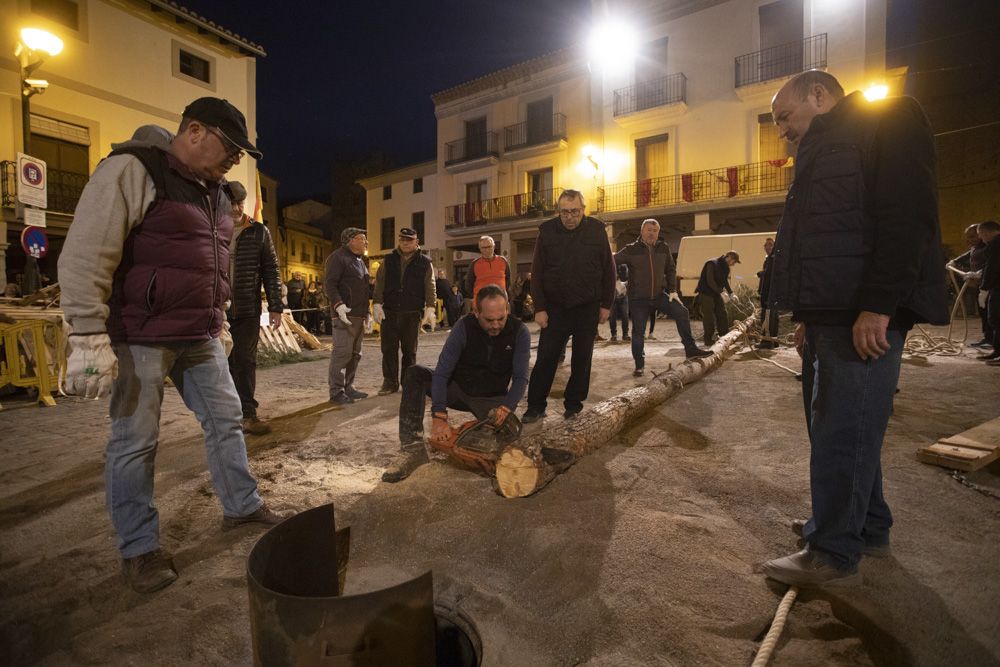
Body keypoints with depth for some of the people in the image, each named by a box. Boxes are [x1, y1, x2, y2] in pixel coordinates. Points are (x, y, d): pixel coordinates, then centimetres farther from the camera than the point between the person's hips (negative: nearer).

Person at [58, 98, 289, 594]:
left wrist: (217, 323, 21)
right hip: (140, 338, -7)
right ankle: (138, 548, 19)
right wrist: (89, 336, -20)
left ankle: (242, 506, 28)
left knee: (226, 419, 12)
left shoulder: (214, 192, 14)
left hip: (198, 338, 8)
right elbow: (84, 256, -16)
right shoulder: (132, 171, -11)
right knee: (135, 441, 3)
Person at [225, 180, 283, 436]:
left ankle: (247, 414, 7)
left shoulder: (259, 232, 6)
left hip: (248, 311, 0)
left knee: (245, 361, 2)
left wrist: (275, 307, 0)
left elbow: (271, 270, 5)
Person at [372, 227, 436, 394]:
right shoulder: (388, 260, 8)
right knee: (389, 349, 3)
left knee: (410, 350, 7)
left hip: (412, 314, -1)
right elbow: (379, 283, 6)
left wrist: (430, 308, -8)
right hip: (389, 312, 2)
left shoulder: (425, 263, 3)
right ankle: (390, 382, 12)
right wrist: (377, 304, -4)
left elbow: (430, 287, 1)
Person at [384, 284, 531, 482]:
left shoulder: (519, 332, -15)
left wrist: (505, 408, -33)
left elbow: (520, 378, -15)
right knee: (415, 374, -23)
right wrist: (439, 417, -33)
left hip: (492, 399, 0)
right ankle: (412, 447, -27)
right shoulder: (464, 327, -18)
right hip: (458, 390, 1)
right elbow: (441, 373, -23)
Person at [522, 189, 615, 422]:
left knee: (582, 359, 8)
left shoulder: (596, 229, -2)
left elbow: (608, 269, 3)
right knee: (545, 358, 0)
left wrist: (606, 304, 1)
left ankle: (573, 405, 22)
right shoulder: (547, 230, -3)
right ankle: (535, 407, 11)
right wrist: (539, 308, -6)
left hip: (587, 308, 1)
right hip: (555, 307, 0)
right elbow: (537, 272, -1)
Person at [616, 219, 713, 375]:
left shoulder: (664, 248, 5)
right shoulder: (631, 250, -7)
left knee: (682, 312, -9)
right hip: (638, 298, -3)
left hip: (659, 294, 3)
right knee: (638, 331, -1)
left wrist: (673, 290, 4)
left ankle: (691, 349, 4)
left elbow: (671, 270, 12)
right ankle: (639, 365, 15)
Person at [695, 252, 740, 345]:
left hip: (717, 294, 9)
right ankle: (708, 339, 1)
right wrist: (721, 292, -31)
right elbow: (710, 281, -26)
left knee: (723, 315, 8)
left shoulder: (725, 267, 9)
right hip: (706, 294, -9)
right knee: (709, 317, -7)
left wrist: (730, 293, 10)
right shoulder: (712, 264, -19)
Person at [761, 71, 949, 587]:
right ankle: (869, 527, 26)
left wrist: (877, 306, -23)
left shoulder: (887, 120, -1)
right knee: (832, 424, 12)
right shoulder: (823, 149, 26)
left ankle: (834, 553, 5)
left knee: (842, 430, -6)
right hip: (831, 313, 9)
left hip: (866, 315, -9)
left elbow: (906, 215, -15)